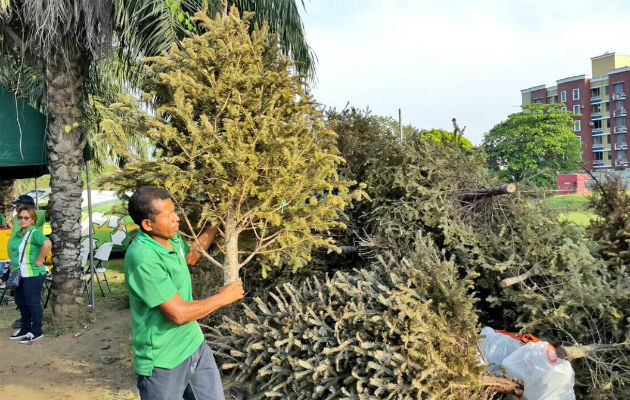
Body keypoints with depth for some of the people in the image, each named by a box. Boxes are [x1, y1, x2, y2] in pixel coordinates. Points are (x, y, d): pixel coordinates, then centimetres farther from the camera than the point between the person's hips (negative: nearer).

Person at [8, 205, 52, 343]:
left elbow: (47, 244, -36)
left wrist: (39, 260, -27)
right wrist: (12, 267, 19)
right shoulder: (16, 233, 11)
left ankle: (36, 332, 11)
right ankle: (25, 328, 33)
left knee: (32, 302, -1)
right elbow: (12, 250, 29)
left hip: (33, 275, -9)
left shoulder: (34, 233, -16)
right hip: (18, 275, 9)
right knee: (20, 301, 18)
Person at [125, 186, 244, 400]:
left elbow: (189, 257, 22)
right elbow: (178, 313, -27)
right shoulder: (143, 258, -28)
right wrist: (223, 298, -14)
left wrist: (216, 226, 12)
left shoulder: (171, 238, -2)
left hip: (194, 345, 8)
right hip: (163, 361, -7)